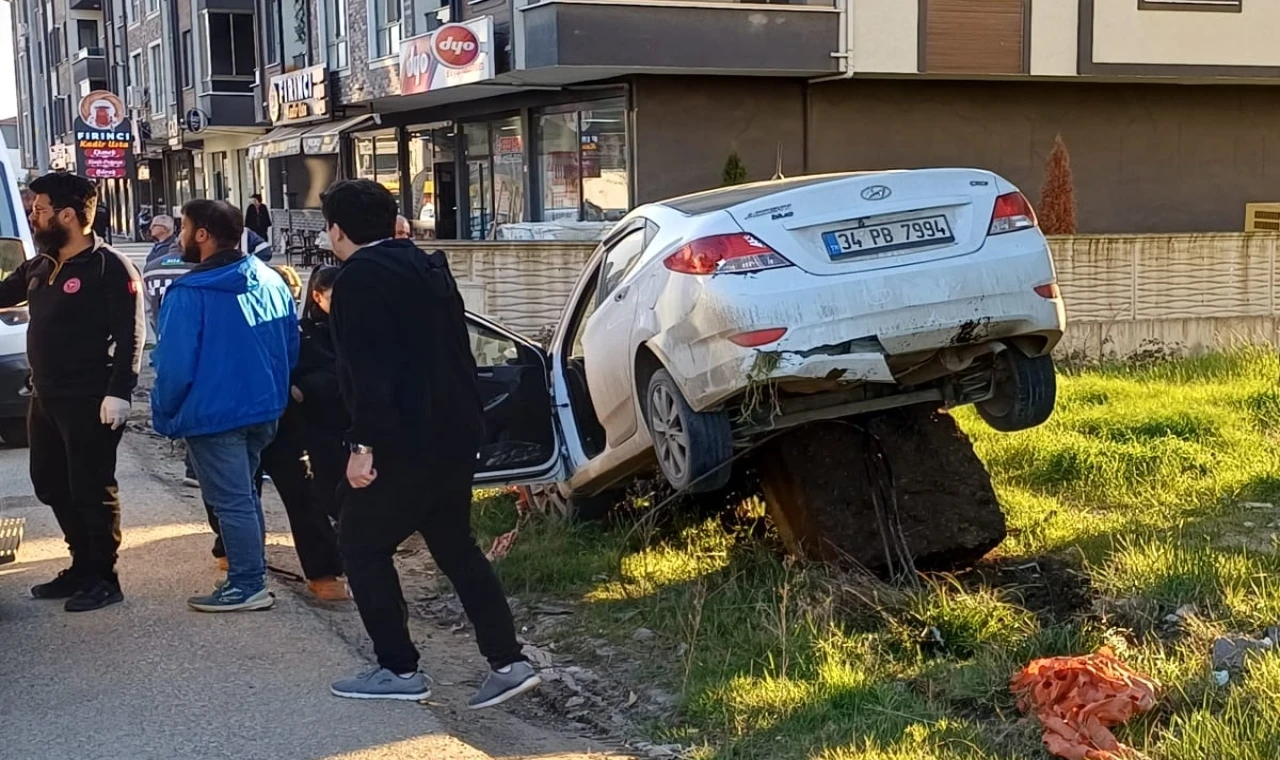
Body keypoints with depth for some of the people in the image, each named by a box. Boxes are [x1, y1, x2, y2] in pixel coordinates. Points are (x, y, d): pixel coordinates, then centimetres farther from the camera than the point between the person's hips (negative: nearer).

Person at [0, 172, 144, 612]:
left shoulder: (110, 268, -12)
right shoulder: (40, 268, 12)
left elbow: (130, 336, -17)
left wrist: (118, 393, -25)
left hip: (89, 401, -9)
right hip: (46, 398, 9)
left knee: (91, 489, -1)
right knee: (51, 485, 15)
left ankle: (103, 579, 10)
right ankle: (82, 567, 28)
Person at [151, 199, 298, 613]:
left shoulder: (189, 294, -18)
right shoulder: (271, 280, 2)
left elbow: (175, 365, -19)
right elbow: (291, 348, 8)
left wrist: (164, 415, -5)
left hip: (214, 415, -7)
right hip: (264, 410, 7)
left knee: (230, 501, 1)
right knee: (244, 493, 20)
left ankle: (247, 587, 7)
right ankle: (250, 569, 29)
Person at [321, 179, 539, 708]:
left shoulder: (360, 278, -13)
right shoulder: (427, 267, 14)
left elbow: (370, 372, -23)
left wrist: (364, 444, -21)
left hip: (404, 441, -9)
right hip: (456, 432, 9)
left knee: (362, 547, 6)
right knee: (454, 545, 16)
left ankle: (400, 670, 9)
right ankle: (507, 661, 12)